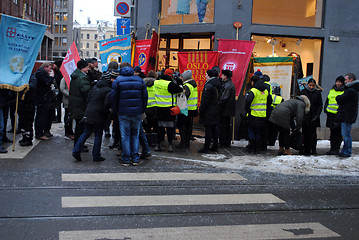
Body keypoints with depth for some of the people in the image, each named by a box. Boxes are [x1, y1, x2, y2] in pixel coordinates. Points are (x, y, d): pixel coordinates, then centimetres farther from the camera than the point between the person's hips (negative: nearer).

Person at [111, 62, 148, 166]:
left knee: (125, 136, 3)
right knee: (135, 135, 11)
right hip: (137, 113, 3)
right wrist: (142, 110, 14)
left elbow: (113, 97, -3)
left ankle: (126, 159, 6)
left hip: (123, 113, -3)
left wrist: (115, 110, 8)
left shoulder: (118, 80, -1)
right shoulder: (140, 80, 8)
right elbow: (145, 96, 7)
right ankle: (135, 158, 13)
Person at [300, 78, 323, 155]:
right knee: (306, 133, -3)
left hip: (314, 116, 1)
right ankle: (306, 150, 2)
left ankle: (313, 149, 8)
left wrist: (317, 115, -4)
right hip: (305, 116, 0)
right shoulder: (303, 92, 5)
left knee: (313, 133, 0)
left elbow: (320, 105, 9)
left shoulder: (317, 93, 6)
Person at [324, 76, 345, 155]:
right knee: (332, 132, 10)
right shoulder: (332, 91, 17)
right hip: (331, 114, 5)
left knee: (338, 133, -3)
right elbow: (327, 101, 23)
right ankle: (332, 148, 16)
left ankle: (336, 149, 0)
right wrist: (326, 109, 11)